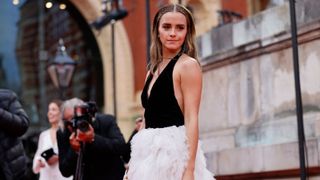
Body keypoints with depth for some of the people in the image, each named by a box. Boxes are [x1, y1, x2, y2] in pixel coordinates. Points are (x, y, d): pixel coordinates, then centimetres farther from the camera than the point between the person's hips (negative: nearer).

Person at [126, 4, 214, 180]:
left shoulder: (188, 65, -6)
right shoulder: (153, 71, 15)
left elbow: (191, 120, -14)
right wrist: (133, 166, 15)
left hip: (174, 152, -7)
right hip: (151, 154, 7)